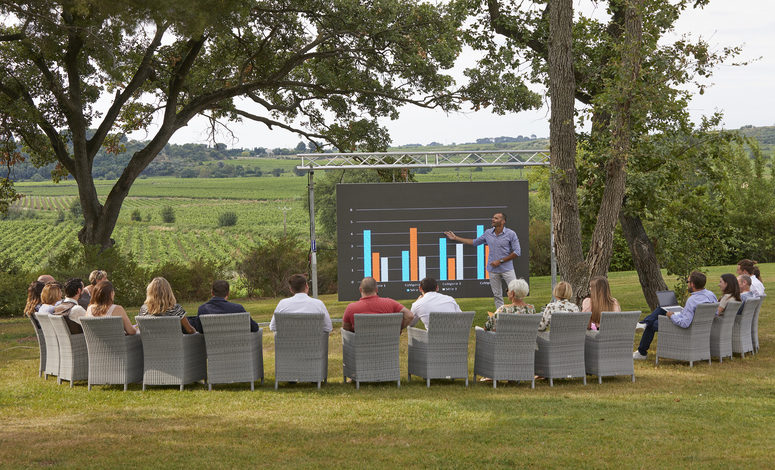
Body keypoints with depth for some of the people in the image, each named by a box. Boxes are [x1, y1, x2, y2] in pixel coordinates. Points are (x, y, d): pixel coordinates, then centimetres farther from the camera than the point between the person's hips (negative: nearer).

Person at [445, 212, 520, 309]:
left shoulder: (511, 234, -7)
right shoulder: (488, 233, 6)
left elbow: (517, 252, -8)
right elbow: (475, 242, 20)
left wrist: (500, 261, -11)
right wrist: (456, 238, 21)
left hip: (507, 269, -4)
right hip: (493, 270, 4)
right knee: (497, 295, 7)